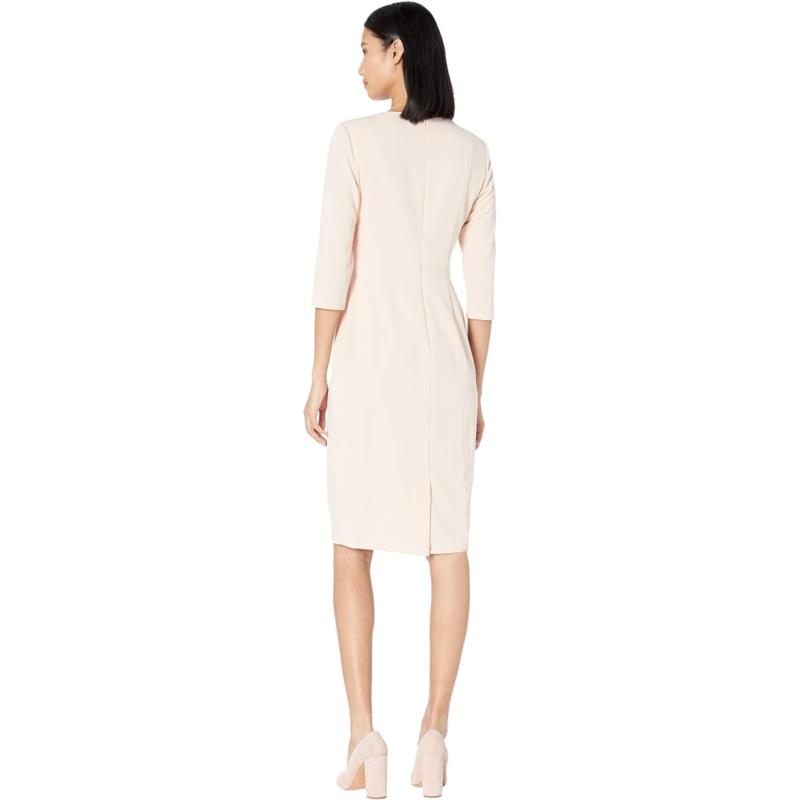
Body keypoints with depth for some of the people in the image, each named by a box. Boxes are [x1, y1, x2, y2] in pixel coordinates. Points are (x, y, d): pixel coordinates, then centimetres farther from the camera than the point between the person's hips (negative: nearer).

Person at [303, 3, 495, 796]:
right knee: (447, 543, 6)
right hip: (444, 359, 3)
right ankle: (434, 733, 2)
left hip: (368, 356, -3)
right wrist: (476, 392, 11)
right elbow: (481, 284, 4)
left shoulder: (354, 139, -8)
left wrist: (318, 378, -5)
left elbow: (333, 267, -12)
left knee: (353, 544, 6)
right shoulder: (472, 152, 4)